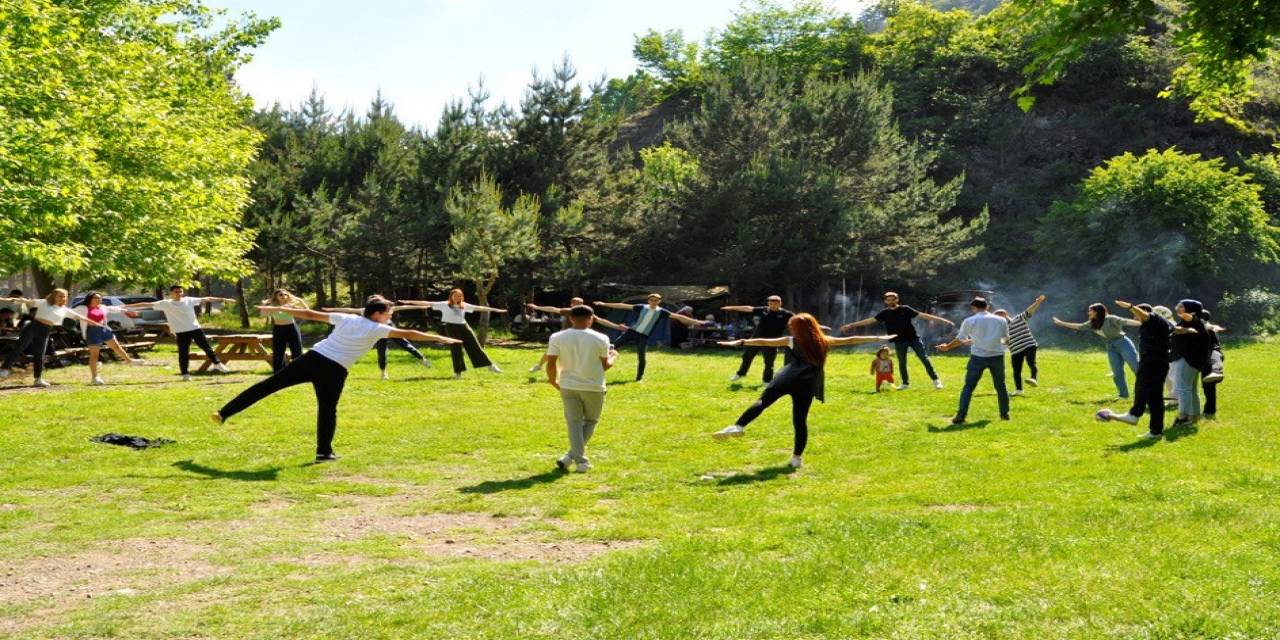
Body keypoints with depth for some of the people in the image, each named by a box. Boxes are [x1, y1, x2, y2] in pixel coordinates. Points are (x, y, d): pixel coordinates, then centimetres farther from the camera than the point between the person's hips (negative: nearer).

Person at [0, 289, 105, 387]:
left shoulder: (65, 310, 12)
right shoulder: (44, 303, 2)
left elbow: (79, 317, 14)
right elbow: (28, 301, -6)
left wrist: (95, 323, 14)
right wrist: (13, 299, -19)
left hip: (44, 332, 3)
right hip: (33, 327, -3)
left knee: (40, 356, 4)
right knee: (19, 348, -10)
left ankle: (38, 379, 13)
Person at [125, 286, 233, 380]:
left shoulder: (189, 300, 3)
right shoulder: (165, 304, -2)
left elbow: (206, 299, 7)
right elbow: (146, 305, -4)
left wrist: (223, 299, 8)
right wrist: (127, 306, -8)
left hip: (195, 328, 2)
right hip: (181, 332, -2)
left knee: (206, 347, 6)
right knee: (183, 353, -4)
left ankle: (217, 364, 22)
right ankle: (185, 374, 5)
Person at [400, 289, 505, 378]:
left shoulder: (464, 305, 8)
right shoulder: (444, 305, -3)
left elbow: (478, 308, 12)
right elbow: (427, 303, -7)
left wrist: (495, 310, 14)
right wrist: (410, 302, -11)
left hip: (464, 327, 3)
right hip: (452, 328, -3)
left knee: (475, 346, 4)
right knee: (456, 349, -3)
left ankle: (490, 366, 11)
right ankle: (457, 372, 8)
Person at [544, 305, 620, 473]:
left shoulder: (557, 338, -5)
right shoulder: (600, 339, -6)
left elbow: (551, 364, -7)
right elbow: (605, 365, 1)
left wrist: (553, 381, 11)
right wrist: (613, 356, 21)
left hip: (568, 386, 1)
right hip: (593, 387, -1)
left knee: (574, 422, 9)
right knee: (591, 420, 17)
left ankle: (580, 460, 3)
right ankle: (573, 455, 8)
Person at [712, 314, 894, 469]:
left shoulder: (793, 341, 11)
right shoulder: (824, 342, 17)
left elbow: (764, 342, 9)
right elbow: (851, 340, 22)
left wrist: (741, 342, 11)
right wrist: (879, 338, 29)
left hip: (788, 379, -3)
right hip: (807, 386, 3)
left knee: (763, 401, -12)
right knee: (800, 421, 11)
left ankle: (738, 426, -31)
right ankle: (797, 458, 14)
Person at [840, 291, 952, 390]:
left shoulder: (905, 309, -5)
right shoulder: (884, 313, 0)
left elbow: (922, 315, -6)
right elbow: (870, 320, 0)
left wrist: (941, 320, -10)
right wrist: (852, 325, -3)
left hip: (913, 338, -2)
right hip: (899, 341, 2)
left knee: (925, 359, -1)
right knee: (902, 363, 6)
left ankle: (936, 380, 8)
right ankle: (905, 383, 20)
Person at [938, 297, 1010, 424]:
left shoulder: (969, 321, -1)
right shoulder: (1000, 320, 7)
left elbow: (960, 339, 5)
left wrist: (947, 347, 23)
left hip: (978, 356, -2)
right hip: (997, 356, 2)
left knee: (968, 386, 3)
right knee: (1000, 386, 18)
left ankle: (961, 416, -6)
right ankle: (1005, 414, 24)